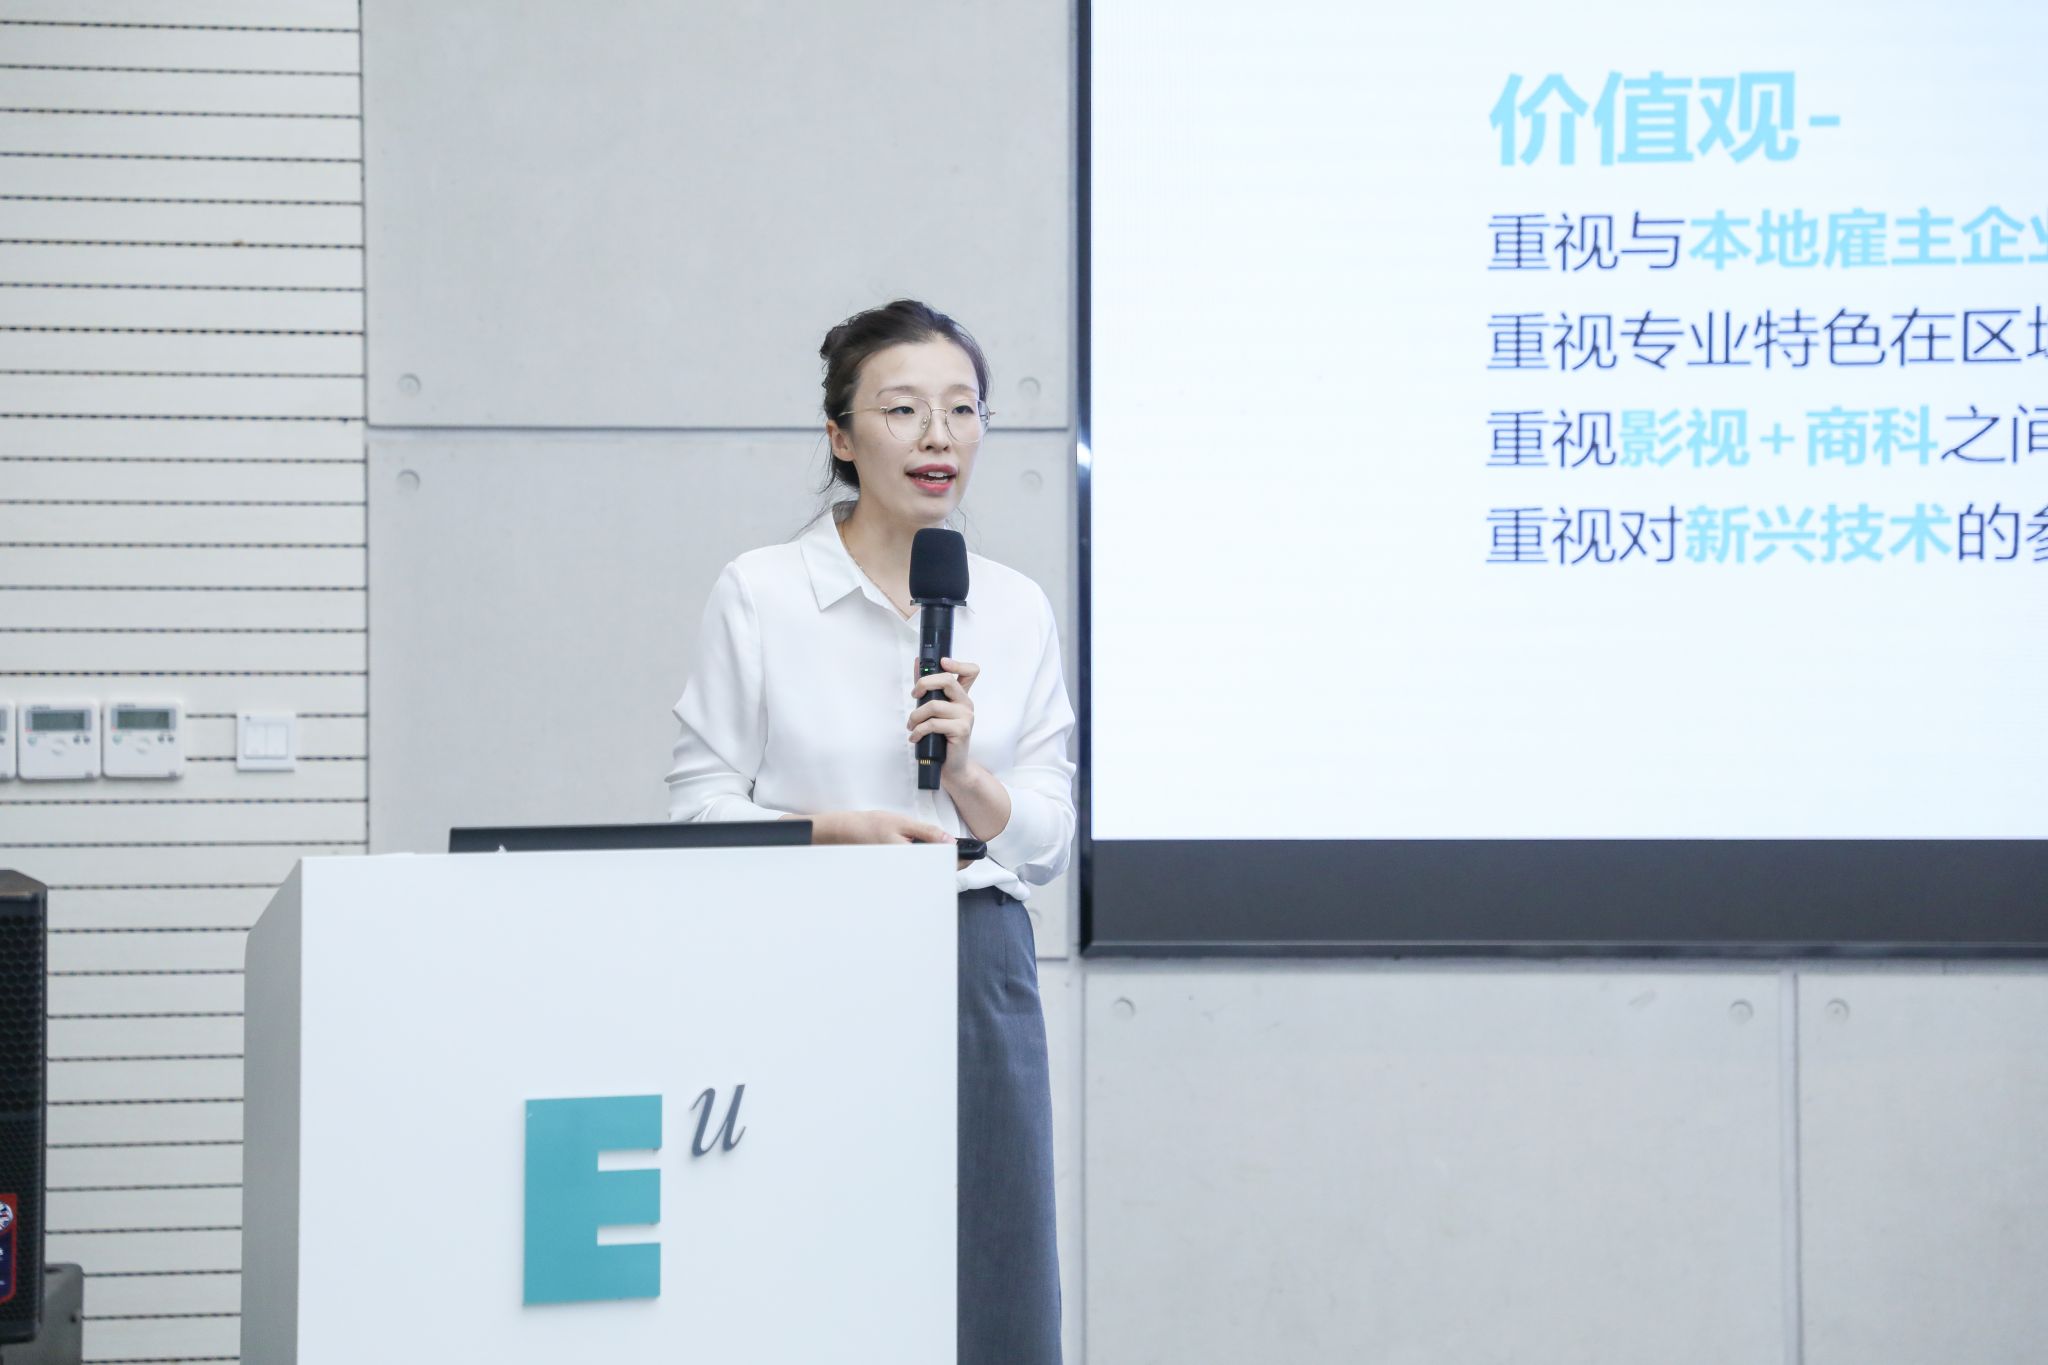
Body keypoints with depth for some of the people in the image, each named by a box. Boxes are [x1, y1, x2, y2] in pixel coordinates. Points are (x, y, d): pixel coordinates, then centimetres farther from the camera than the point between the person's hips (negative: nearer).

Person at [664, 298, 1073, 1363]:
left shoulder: (1015, 609, 10)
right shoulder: (757, 594, 0)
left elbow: (1047, 845, 9)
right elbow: (701, 809, -1)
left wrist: (968, 771, -10)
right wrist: (837, 830, -16)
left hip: (980, 968, 3)